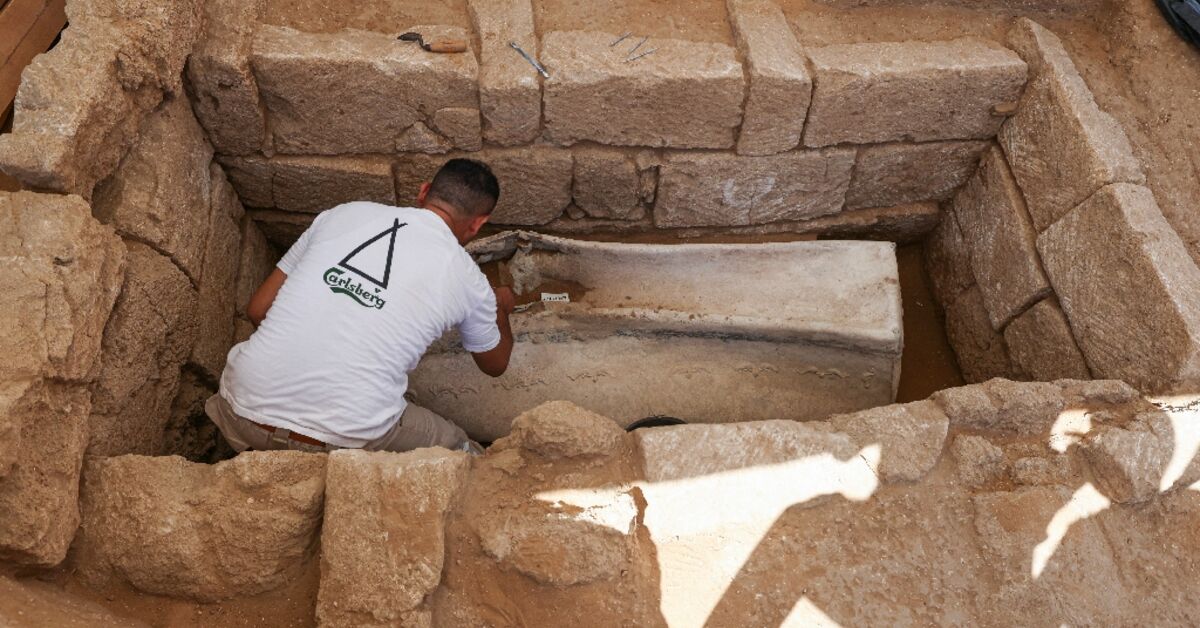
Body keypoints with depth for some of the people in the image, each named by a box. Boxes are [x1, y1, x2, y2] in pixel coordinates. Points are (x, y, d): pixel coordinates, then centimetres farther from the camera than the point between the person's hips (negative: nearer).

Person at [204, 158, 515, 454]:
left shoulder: (344, 213, 9)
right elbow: (495, 364, 25)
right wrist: (500, 308, 44)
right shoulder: (467, 279, 4)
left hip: (243, 413, 3)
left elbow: (258, 309, 14)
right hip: (345, 438, -3)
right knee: (459, 451, 22)